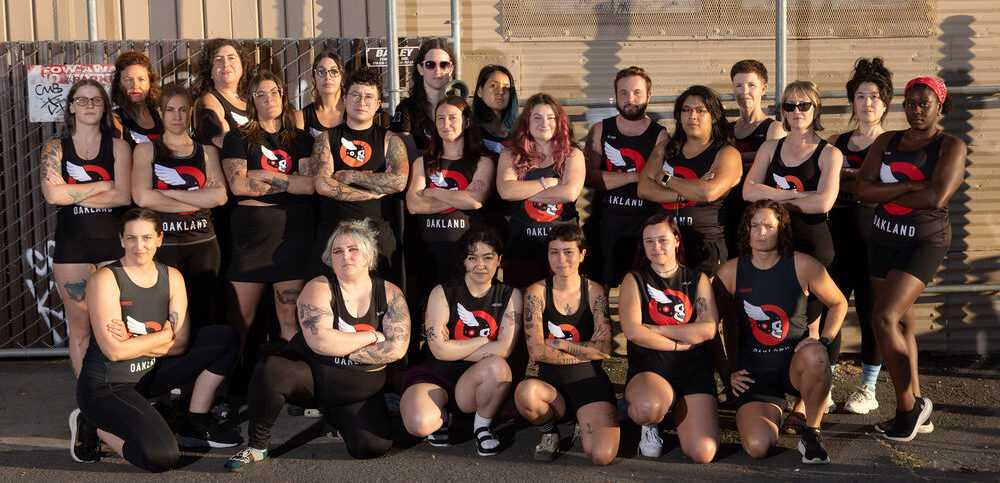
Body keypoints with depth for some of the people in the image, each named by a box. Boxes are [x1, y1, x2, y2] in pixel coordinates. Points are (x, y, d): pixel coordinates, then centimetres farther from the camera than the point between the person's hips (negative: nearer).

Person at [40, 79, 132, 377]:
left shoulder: (118, 147, 6)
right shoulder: (55, 148, 7)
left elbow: (124, 196, -8)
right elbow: (52, 194, -9)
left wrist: (71, 193, -8)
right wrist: (103, 186, -7)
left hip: (113, 243, 0)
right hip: (72, 244, 0)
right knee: (80, 327, 3)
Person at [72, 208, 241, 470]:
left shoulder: (172, 277, 1)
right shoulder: (105, 280, -15)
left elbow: (181, 344, -4)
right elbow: (114, 350, -22)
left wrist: (132, 342, -16)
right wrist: (165, 334, -11)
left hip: (150, 375, 6)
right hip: (105, 386, -6)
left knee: (225, 337, -6)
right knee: (162, 458, -26)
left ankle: (196, 422, 5)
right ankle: (92, 425, 2)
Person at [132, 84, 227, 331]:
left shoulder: (206, 151, 12)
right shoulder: (146, 150, 7)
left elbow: (220, 196, -3)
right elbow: (143, 197, -9)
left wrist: (168, 193, -9)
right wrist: (198, 199, -7)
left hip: (203, 244, 2)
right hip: (162, 244, -2)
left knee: (202, 319, 3)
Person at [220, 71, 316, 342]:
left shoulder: (300, 139, 14)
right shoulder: (238, 139, 8)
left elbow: (309, 185, 0)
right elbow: (238, 185, -7)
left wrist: (265, 175, -5)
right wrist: (289, 183, -4)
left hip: (295, 230, 2)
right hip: (252, 230, -1)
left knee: (289, 317, 2)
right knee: (241, 318, -1)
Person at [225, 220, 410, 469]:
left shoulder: (390, 294, 0)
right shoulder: (319, 289, -9)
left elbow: (397, 348, -10)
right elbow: (319, 341, -24)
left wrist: (340, 349, -15)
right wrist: (371, 336, -15)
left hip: (359, 391, 3)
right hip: (310, 373, -2)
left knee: (375, 446, -20)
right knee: (268, 371, -33)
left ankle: (332, 414, 14)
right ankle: (257, 446, -10)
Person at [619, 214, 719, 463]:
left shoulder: (697, 279, 13)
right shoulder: (634, 280, 8)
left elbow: (708, 329, -2)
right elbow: (633, 331, -7)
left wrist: (654, 329, -6)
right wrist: (679, 344, -6)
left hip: (694, 371, 2)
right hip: (648, 370, -2)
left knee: (703, 454, -16)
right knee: (649, 407, -40)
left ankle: (679, 411, 17)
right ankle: (649, 424, 0)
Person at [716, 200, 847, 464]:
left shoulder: (804, 266, -6)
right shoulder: (729, 273, -3)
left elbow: (839, 303, 11)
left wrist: (823, 341, -6)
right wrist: (730, 371, 6)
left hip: (795, 363, -1)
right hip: (754, 371, 1)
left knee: (815, 357, -40)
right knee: (757, 447, -22)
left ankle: (811, 433, -12)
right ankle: (773, 411, 18)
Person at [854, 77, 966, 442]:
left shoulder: (951, 147, -5)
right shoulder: (887, 142, 9)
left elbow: (936, 197, -20)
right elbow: (862, 189, -4)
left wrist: (886, 193, -10)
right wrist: (909, 186, -15)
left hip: (924, 241, -6)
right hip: (883, 237, 6)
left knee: (884, 318, -17)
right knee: (900, 322, 9)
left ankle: (907, 406, -1)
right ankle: (917, 409, 18)